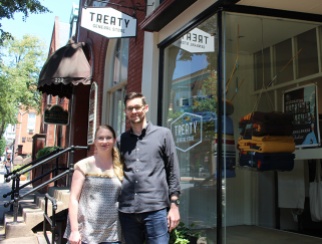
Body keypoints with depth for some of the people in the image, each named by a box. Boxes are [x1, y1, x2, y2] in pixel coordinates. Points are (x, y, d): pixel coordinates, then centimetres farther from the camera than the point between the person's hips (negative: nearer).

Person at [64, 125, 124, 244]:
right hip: (86, 233, -2)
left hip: (112, 234, 3)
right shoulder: (84, 165, -1)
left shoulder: (120, 168, 8)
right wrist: (74, 230, -10)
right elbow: (73, 198, -4)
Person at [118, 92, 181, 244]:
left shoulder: (163, 134, 5)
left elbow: (173, 171, 3)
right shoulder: (121, 140, 13)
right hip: (127, 210, 3)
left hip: (156, 208, -3)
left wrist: (174, 204, -3)